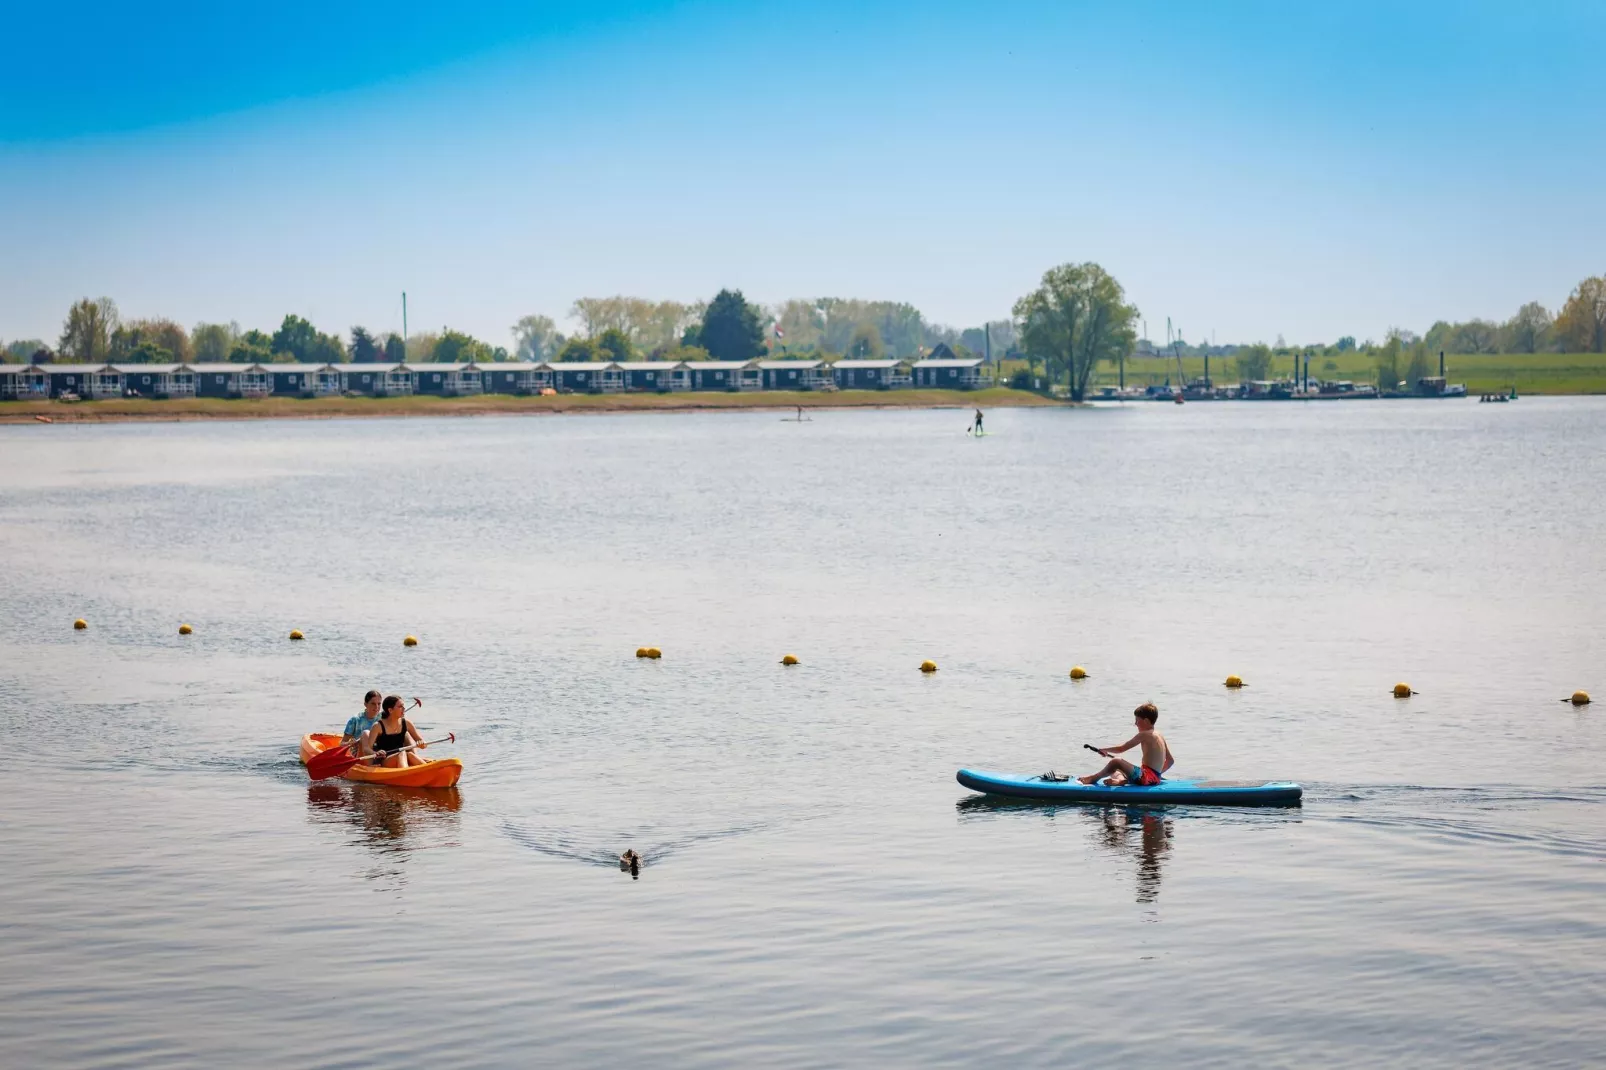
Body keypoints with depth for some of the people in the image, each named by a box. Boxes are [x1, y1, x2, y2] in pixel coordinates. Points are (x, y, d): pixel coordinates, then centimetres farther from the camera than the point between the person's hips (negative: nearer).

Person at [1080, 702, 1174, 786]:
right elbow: (1171, 761, 21)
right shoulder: (1160, 737, 16)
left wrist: (1104, 750, 13)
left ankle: (1094, 778, 2)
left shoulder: (1144, 735, -9)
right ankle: (1121, 780, -12)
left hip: (1146, 778, -9)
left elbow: (1121, 749, -3)